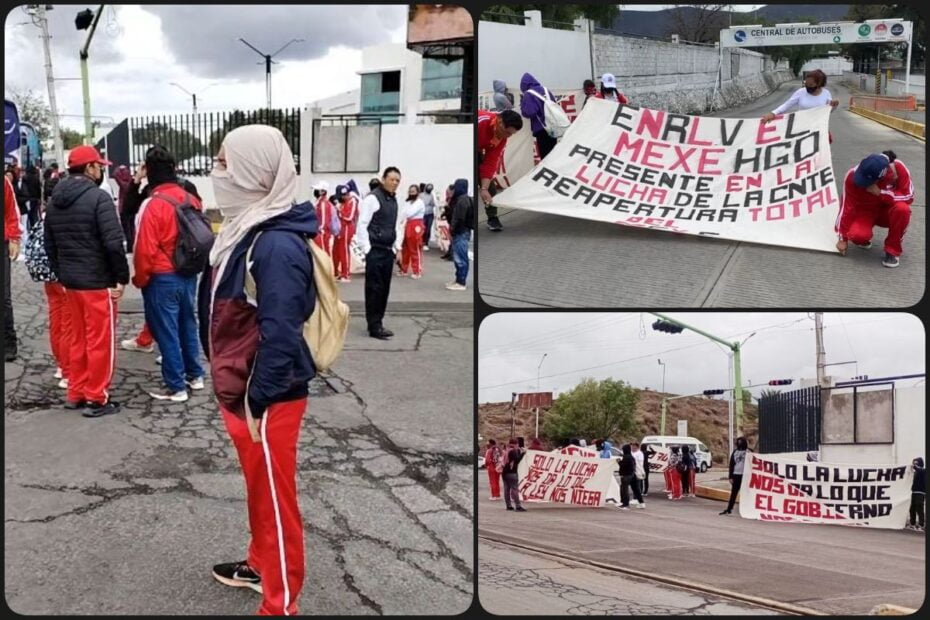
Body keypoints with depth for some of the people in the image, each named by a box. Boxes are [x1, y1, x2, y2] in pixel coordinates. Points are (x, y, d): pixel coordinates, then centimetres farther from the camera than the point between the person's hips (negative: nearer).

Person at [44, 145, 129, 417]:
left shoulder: (54, 201, 10)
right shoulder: (98, 197, -15)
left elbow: (49, 245, 15)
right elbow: (113, 242, -20)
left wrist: (61, 274, 20)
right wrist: (121, 277, -12)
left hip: (70, 281, 8)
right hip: (98, 281, -8)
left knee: (78, 338, 18)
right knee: (100, 341, 1)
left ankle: (75, 394, 24)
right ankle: (96, 399, 6)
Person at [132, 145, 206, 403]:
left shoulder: (153, 204, -18)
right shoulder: (192, 200, 3)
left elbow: (145, 249, -18)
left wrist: (140, 278, -5)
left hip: (162, 278, -7)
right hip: (188, 274, 7)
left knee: (166, 331, 1)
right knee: (188, 324, 19)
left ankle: (176, 387, 6)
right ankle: (194, 375, 30)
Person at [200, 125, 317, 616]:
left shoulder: (277, 245, -24)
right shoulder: (245, 229, 7)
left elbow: (279, 335, -27)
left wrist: (256, 403, -21)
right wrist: (229, 387, 18)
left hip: (267, 400, -9)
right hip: (239, 391, 9)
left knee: (275, 500, 4)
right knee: (258, 489, 25)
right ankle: (260, 565, 44)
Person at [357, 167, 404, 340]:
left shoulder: (395, 200, 14)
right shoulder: (372, 198, -10)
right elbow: (362, 225, -13)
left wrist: (397, 246, 12)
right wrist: (366, 249, -14)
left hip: (388, 250, 8)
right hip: (375, 251, -8)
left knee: (385, 289, 11)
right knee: (374, 288, -5)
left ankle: (377, 322, 20)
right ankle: (374, 327, -1)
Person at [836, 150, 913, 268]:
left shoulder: (898, 168, -25)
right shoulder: (853, 175, -25)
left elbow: (908, 197, -19)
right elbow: (847, 206, -19)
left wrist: (880, 192, -32)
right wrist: (843, 238, -15)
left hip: (887, 212, 1)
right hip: (865, 212, 0)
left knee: (902, 209, -35)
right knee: (857, 235, -33)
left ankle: (893, 250, -15)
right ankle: (864, 239, 8)